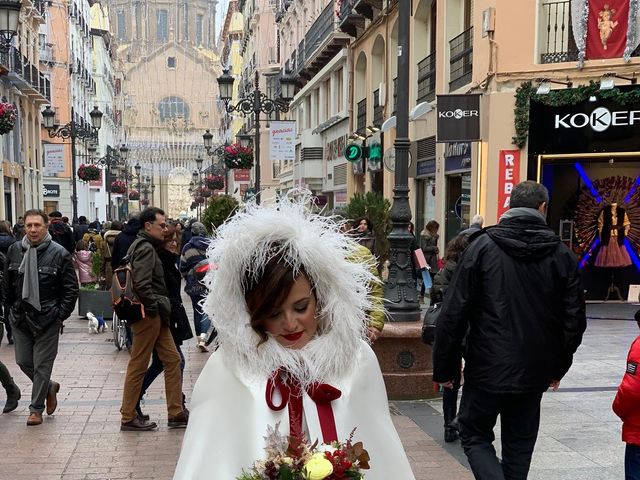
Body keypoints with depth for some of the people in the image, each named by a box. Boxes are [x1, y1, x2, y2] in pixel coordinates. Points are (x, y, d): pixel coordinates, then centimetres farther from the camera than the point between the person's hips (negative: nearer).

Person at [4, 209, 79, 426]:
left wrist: (60, 315, -8)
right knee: (23, 362, 11)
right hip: (20, 318, 4)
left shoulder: (59, 253, -10)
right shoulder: (14, 250, 2)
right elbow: (7, 283, 13)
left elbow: (71, 289, -5)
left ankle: (36, 408, 16)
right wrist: (13, 308, 10)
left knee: (42, 365, 2)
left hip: (47, 319, -4)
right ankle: (49, 387, 37)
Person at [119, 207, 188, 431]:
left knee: (172, 359, 10)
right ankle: (129, 418, 10)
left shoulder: (145, 246, 17)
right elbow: (141, 285, -25)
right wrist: (157, 306, -14)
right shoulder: (145, 248, -15)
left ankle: (176, 413, 14)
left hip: (155, 315, 10)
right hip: (148, 315, -10)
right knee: (138, 366, -1)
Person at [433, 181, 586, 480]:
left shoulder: (482, 247, -7)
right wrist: (558, 367, 17)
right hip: (534, 373, 3)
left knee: (475, 435, 13)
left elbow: (453, 314, -10)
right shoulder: (562, 256, 0)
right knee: (519, 444, 17)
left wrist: (444, 367, -1)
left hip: (487, 368, -3)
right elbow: (574, 320, 4)